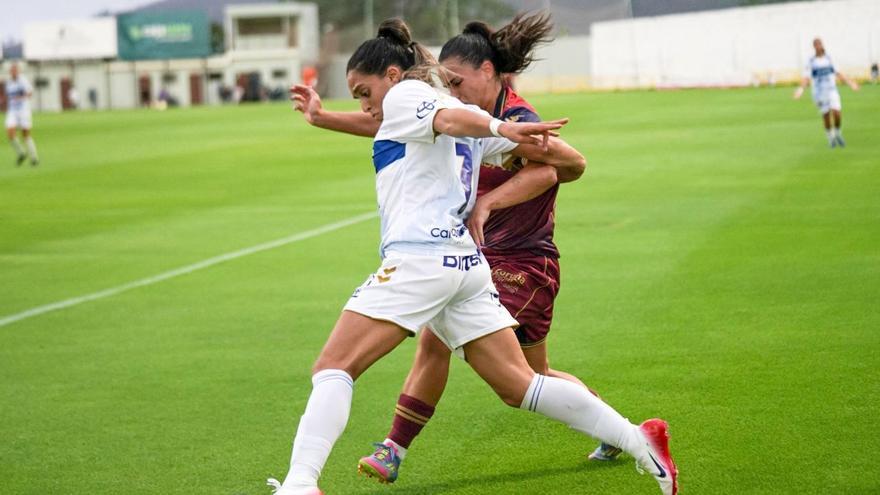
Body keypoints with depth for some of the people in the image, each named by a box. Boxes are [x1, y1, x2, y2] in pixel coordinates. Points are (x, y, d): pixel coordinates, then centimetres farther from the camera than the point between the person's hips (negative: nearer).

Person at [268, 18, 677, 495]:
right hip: (467, 264, 8)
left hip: (417, 259, -8)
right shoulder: (467, 118, 24)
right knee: (519, 386, 9)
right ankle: (640, 441, 4)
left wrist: (500, 129, -39)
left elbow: (447, 117, -20)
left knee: (332, 368, -9)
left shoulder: (404, 94, 3)